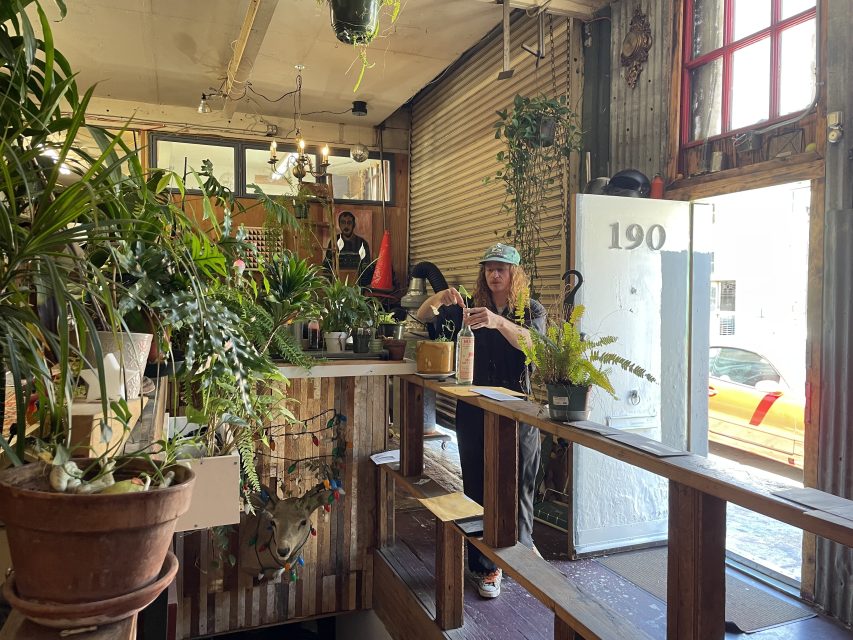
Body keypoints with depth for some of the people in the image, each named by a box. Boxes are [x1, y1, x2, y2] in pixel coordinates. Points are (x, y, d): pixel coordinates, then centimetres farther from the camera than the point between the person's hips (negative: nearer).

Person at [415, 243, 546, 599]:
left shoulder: (532, 311, 4)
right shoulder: (470, 309, 11)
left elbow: (533, 342, -18)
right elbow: (423, 317, 4)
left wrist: (498, 322, -35)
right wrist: (439, 298, -17)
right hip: (475, 412, 2)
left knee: (518, 487, 5)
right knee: (478, 487, 2)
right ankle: (485, 566, 15)